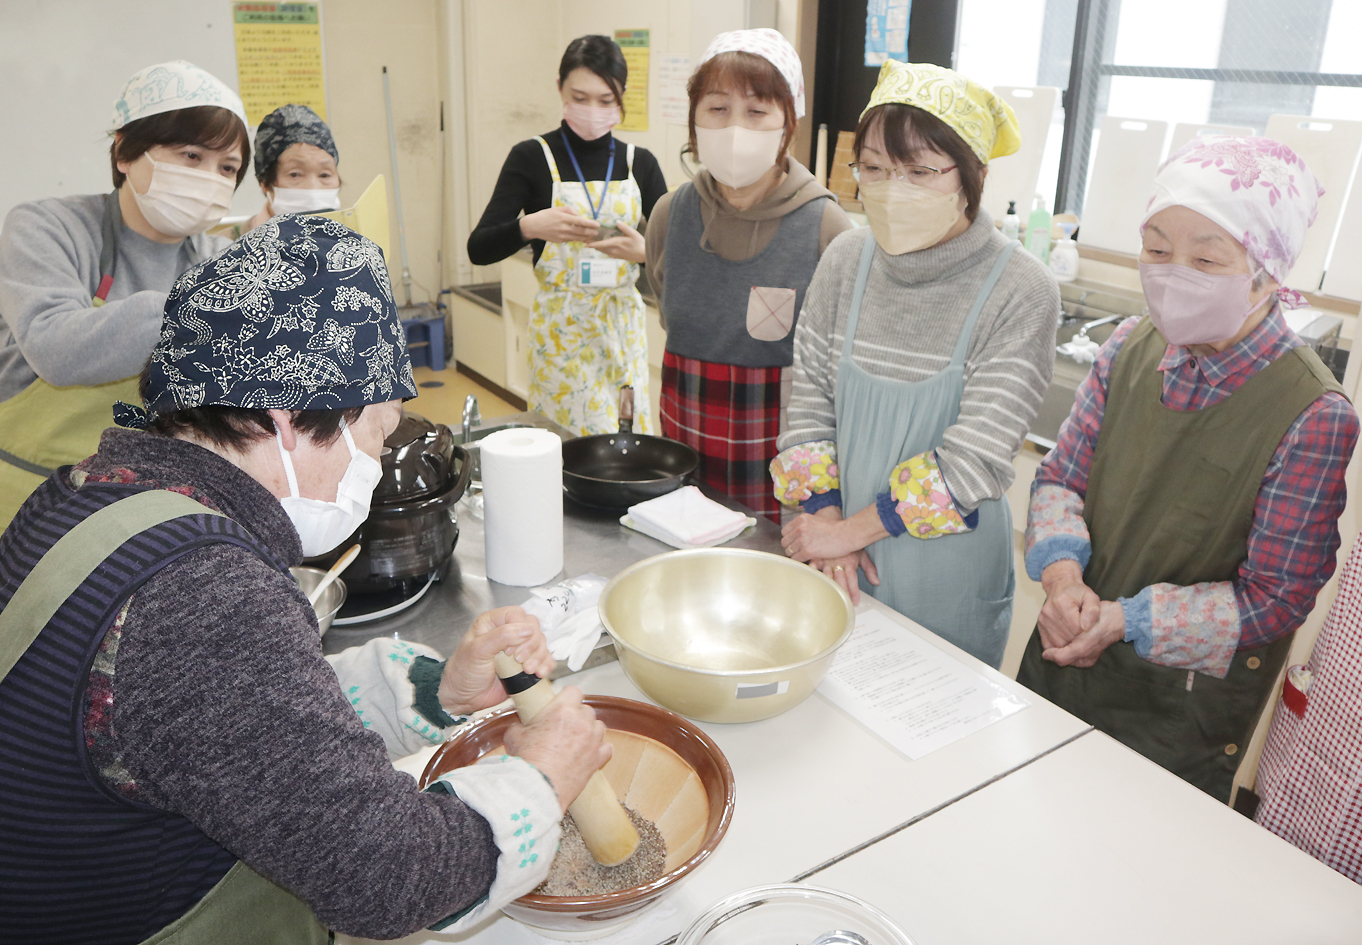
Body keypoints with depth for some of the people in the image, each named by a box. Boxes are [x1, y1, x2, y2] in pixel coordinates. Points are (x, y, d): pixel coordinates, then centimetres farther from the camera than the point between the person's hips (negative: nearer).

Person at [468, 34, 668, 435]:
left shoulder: (639, 163, 6)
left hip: (623, 326, 3)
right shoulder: (532, 158, -3)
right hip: (560, 327, -3)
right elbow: (479, 249, -7)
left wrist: (644, 251, -16)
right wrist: (529, 227, -25)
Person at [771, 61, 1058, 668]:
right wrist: (826, 518, -9)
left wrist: (850, 529, -16)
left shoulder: (1021, 292, -17)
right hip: (841, 562, 4)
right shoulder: (846, 260, -5)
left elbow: (973, 458, -19)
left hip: (950, 575, -3)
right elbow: (810, 396, 0)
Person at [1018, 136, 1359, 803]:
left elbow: (1277, 597, -17)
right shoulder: (1129, 348, -7)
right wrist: (1061, 572, -20)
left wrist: (1128, 620, -22)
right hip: (1064, 657, 5)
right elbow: (1060, 477, -2)